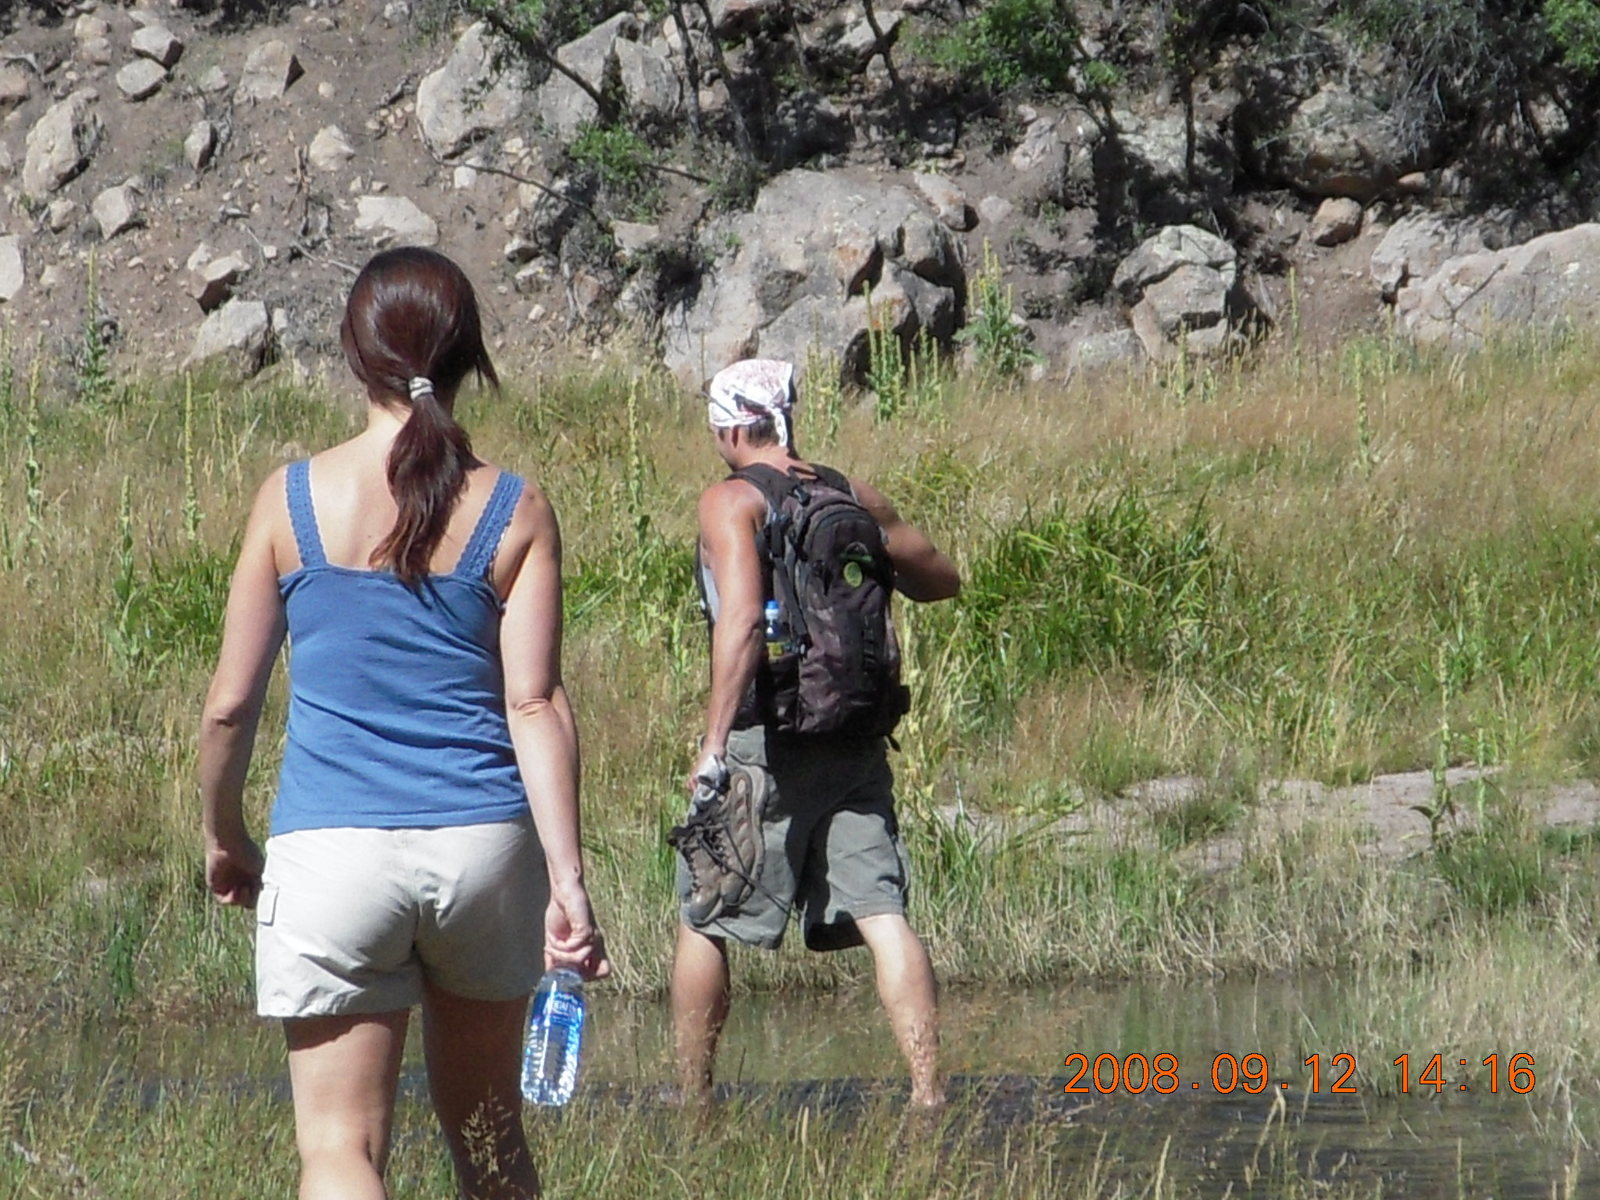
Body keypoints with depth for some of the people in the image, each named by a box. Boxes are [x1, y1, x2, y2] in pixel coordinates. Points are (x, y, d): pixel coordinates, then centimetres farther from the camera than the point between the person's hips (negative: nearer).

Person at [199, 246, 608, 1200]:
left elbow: (231, 703, 2)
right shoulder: (516, 513, -1)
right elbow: (536, 704, -7)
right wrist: (568, 880, -7)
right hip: (484, 840, 2)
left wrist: (225, 839, 17)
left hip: (333, 851, -2)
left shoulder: (293, 499, -2)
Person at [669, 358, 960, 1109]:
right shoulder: (854, 497, 10)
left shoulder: (732, 500, -7)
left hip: (764, 742, -4)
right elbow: (941, 580, 21)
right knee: (881, 916, 0)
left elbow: (742, 619, -20)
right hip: (856, 745, 5)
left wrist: (713, 746, -21)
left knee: (703, 923, 9)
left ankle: (692, 1104, 14)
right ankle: (929, 1091, -12)